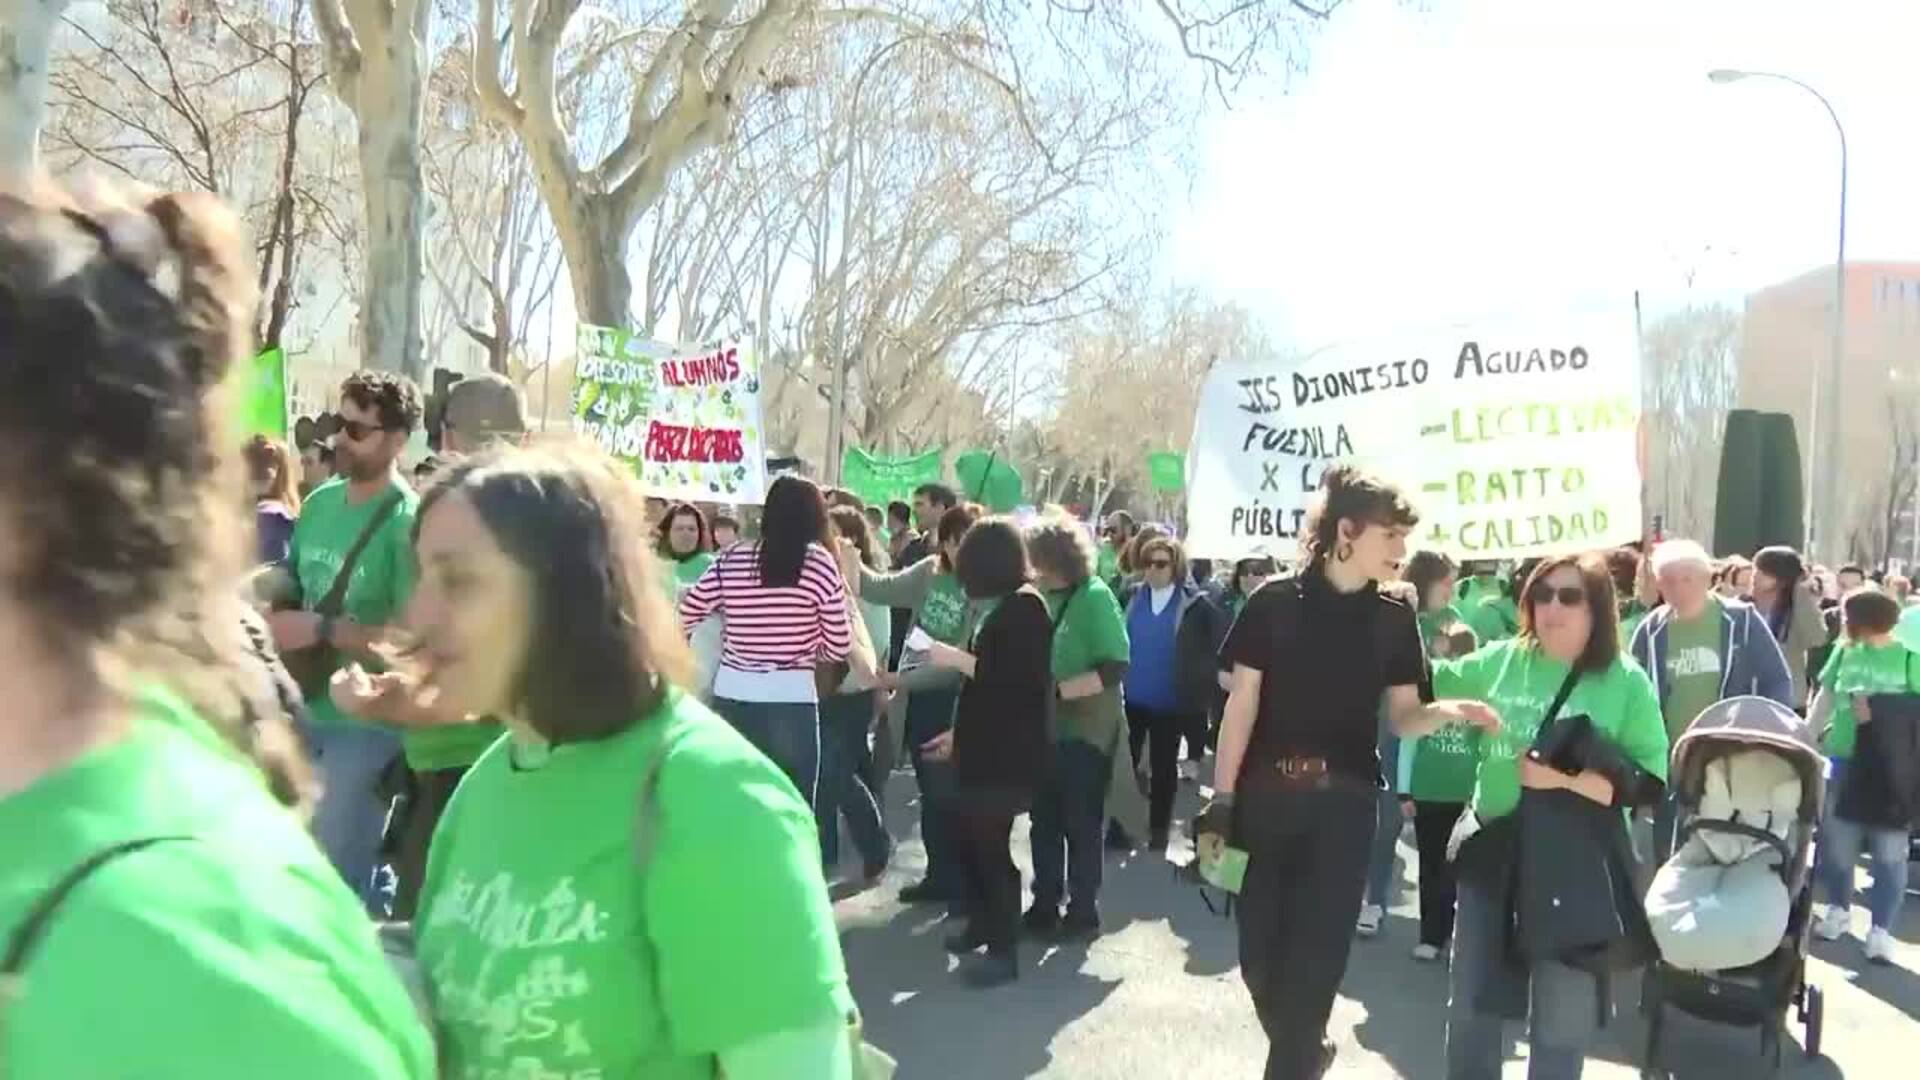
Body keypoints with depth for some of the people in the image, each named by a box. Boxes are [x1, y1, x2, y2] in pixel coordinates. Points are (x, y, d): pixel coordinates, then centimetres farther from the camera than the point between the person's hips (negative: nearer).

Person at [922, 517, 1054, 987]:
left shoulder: (1025, 606, -15)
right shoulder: (1004, 606, 13)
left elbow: (1016, 683, -23)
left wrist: (956, 658, -15)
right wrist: (961, 732, 21)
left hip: (1007, 754, -9)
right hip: (986, 748, 9)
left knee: (991, 847, -3)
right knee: (972, 840, 13)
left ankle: (1004, 951, 7)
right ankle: (981, 924, 29)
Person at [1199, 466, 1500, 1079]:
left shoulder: (1394, 619, 3)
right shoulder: (1274, 603, -5)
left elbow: (1403, 717, 4)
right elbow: (1242, 704, -3)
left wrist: (1450, 711, -18)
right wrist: (1221, 797, -6)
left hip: (1345, 802, 1)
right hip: (1267, 796, -1)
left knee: (1315, 954, 0)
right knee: (1259, 951, 6)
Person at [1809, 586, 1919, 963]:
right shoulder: (1845, 650, 5)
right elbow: (1825, 698, 11)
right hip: (1843, 757, 4)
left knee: (1889, 850, 0)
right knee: (1836, 840, 11)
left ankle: (1881, 929, 9)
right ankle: (1839, 909, 31)